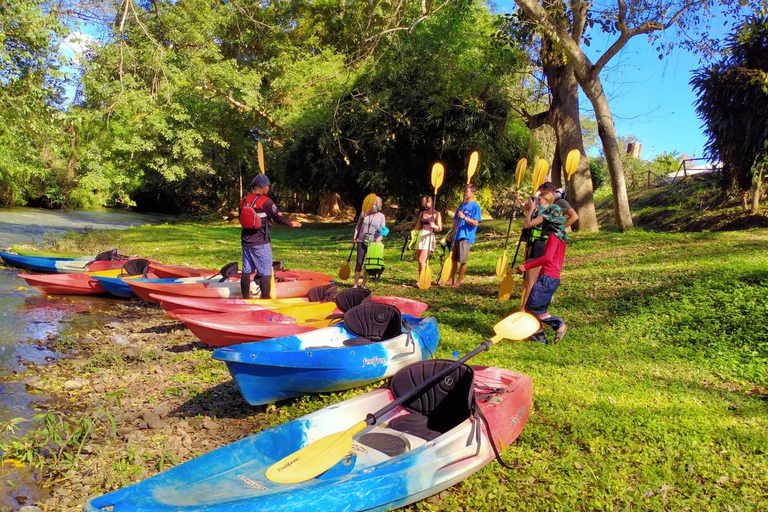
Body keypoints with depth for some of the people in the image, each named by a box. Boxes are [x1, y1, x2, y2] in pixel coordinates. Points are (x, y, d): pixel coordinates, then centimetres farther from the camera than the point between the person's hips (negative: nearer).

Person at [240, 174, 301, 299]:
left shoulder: (243, 201, 6)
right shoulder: (266, 202, -14)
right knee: (265, 272, 0)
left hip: (246, 242, 7)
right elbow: (278, 217, -7)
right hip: (260, 243, -7)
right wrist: (291, 223, 11)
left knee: (246, 271, 12)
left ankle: (245, 299, 19)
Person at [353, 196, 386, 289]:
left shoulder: (381, 216, 0)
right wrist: (355, 236, 1)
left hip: (373, 243, 0)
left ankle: (363, 284, 15)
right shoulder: (363, 213, 3)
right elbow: (358, 225, 11)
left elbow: (383, 230, -2)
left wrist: (380, 237, -22)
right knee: (359, 262, -3)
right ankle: (355, 284, 5)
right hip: (362, 241, 0)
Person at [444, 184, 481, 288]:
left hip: (466, 237, -7)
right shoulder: (461, 205, 15)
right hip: (456, 236, 7)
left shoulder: (475, 206, -5)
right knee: (453, 259, 9)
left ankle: (458, 281, 8)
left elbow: (475, 223, -13)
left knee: (462, 261, -1)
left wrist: (464, 217, -23)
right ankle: (451, 280, 16)